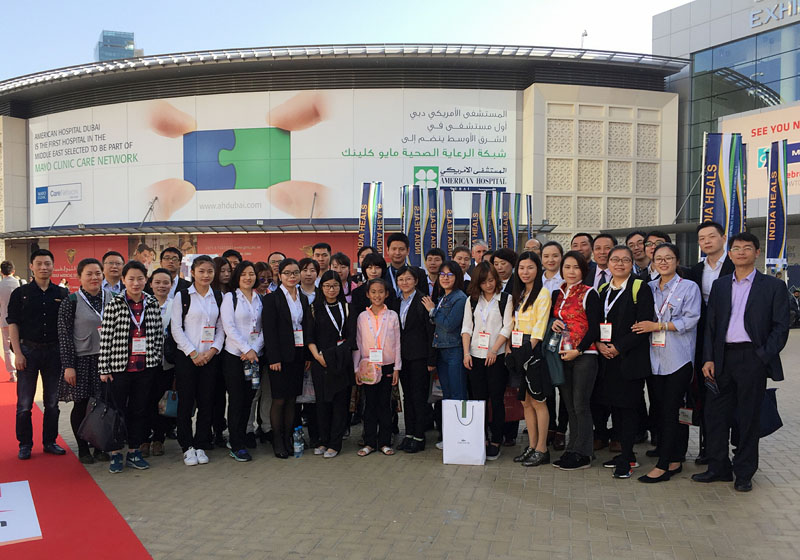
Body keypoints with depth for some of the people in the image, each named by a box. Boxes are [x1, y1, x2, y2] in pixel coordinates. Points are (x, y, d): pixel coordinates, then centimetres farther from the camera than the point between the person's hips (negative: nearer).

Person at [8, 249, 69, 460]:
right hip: (28, 350, -2)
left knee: (52, 401, 9)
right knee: (24, 403, 3)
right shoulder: (20, 293, 0)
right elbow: (13, 324, -2)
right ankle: (25, 444, 15)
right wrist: (17, 353, -9)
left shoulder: (61, 294, 5)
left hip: (54, 351, 2)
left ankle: (50, 441, 20)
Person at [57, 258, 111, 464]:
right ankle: (83, 449, 20)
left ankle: (100, 446, 20)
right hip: (82, 361, -3)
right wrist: (68, 366, -11)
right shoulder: (71, 302, -6)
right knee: (81, 405, 5)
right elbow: (64, 336, -7)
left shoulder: (111, 298, 5)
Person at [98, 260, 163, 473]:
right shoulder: (114, 305, -6)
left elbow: (159, 334, 9)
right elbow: (105, 338, -7)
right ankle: (116, 453, 21)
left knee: (139, 410, 11)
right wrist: (103, 368, -8)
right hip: (119, 367, -3)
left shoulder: (152, 304, 3)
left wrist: (156, 359, 5)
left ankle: (133, 452, 24)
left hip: (145, 368, 3)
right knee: (118, 411, 7)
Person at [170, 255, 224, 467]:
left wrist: (213, 350, -6)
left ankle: (200, 445, 16)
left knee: (207, 401, 4)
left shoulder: (218, 297, 9)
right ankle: (187, 447, 13)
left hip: (210, 357, 3)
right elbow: (176, 328, -4)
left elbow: (221, 328, 9)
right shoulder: (182, 296, 0)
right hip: (186, 356, -3)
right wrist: (193, 353, -10)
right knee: (186, 401, 1)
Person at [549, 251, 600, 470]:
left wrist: (577, 350, -15)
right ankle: (572, 450, 18)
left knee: (580, 405, -4)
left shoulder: (589, 294, -5)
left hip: (584, 355, -6)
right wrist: (553, 323, 0)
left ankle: (582, 454, 4)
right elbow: (552, 317, 23)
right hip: (562, 355, 6)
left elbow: (594, 328, -9)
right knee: (569, 405, 10)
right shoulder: (557, 294, 13)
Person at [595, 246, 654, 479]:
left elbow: (644, 325, -12)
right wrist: (599, 344, -5)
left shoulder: (640, 289, -5)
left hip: (630, 358, -6)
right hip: (606, 358, 6)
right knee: (614, 405, 11)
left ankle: (625, 459, 6)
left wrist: (619, 347, -16)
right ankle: (627, 454, 24)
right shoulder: (602, 290, 13)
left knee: (628, 406, -2)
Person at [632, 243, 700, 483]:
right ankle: (675, 460, 16)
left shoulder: (689, 287, 1)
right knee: (657, 408, 4)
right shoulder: (649, 288, 14)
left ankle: (663, 465, -2)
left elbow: (690, 319, -9)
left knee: (672, 410, -5)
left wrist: (658, 326, -12)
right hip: (654, 357, 5)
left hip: (678, 358, -5)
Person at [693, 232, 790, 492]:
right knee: (716, 414, 6)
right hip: (723, 358, 3)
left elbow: (780, 327, -1)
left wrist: (765, 357, -12)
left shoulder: (773, 286, 3)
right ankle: (718, 468, 20)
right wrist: (709, 359, 1)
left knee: (748, 417, 5)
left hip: (752, 357, -3)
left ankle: (744, 473, 19)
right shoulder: (719, 285, 12)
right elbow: (710, 324, 9)